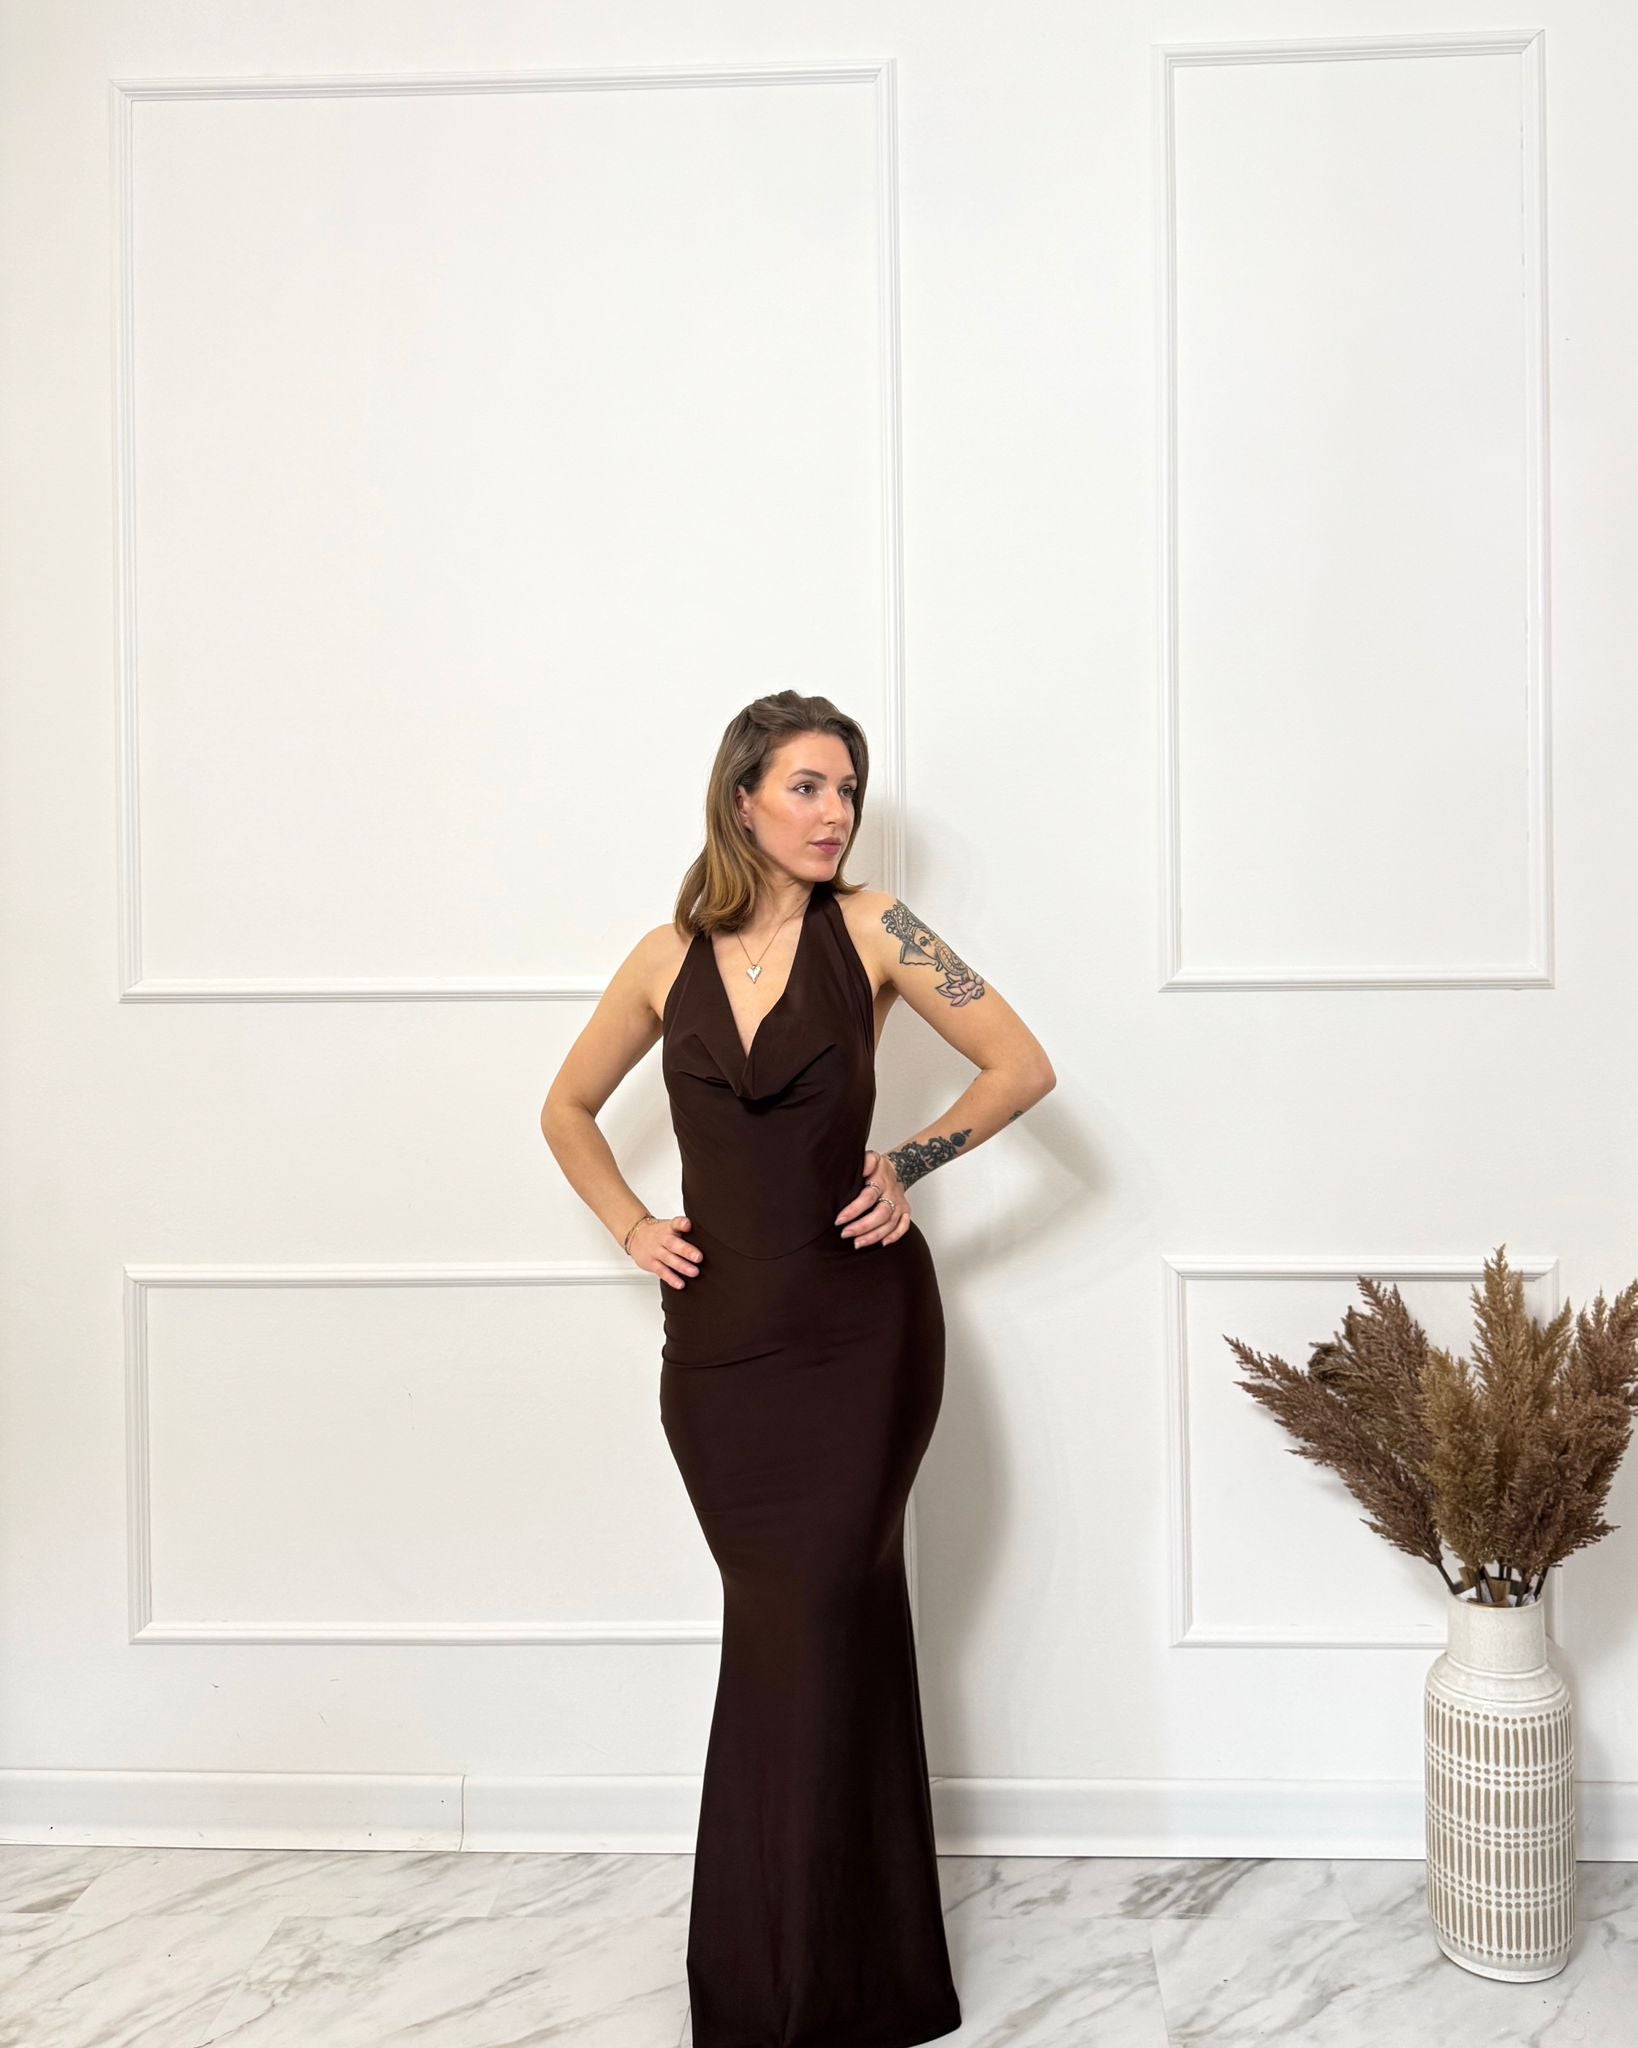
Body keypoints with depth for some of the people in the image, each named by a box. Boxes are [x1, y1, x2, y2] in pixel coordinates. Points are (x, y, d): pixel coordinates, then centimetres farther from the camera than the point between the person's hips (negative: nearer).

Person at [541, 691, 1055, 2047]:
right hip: (719, 1339, 3)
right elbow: (567, 1109, 18)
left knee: (805, 1639, 0)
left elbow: (1023, 1065, -1)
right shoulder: (670, 958, 5)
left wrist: (908, 1166, -4)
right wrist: (632, 1228, 6)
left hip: (860, 1327, -2)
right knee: (812, 1633, 13)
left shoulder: (870, 928, -3)